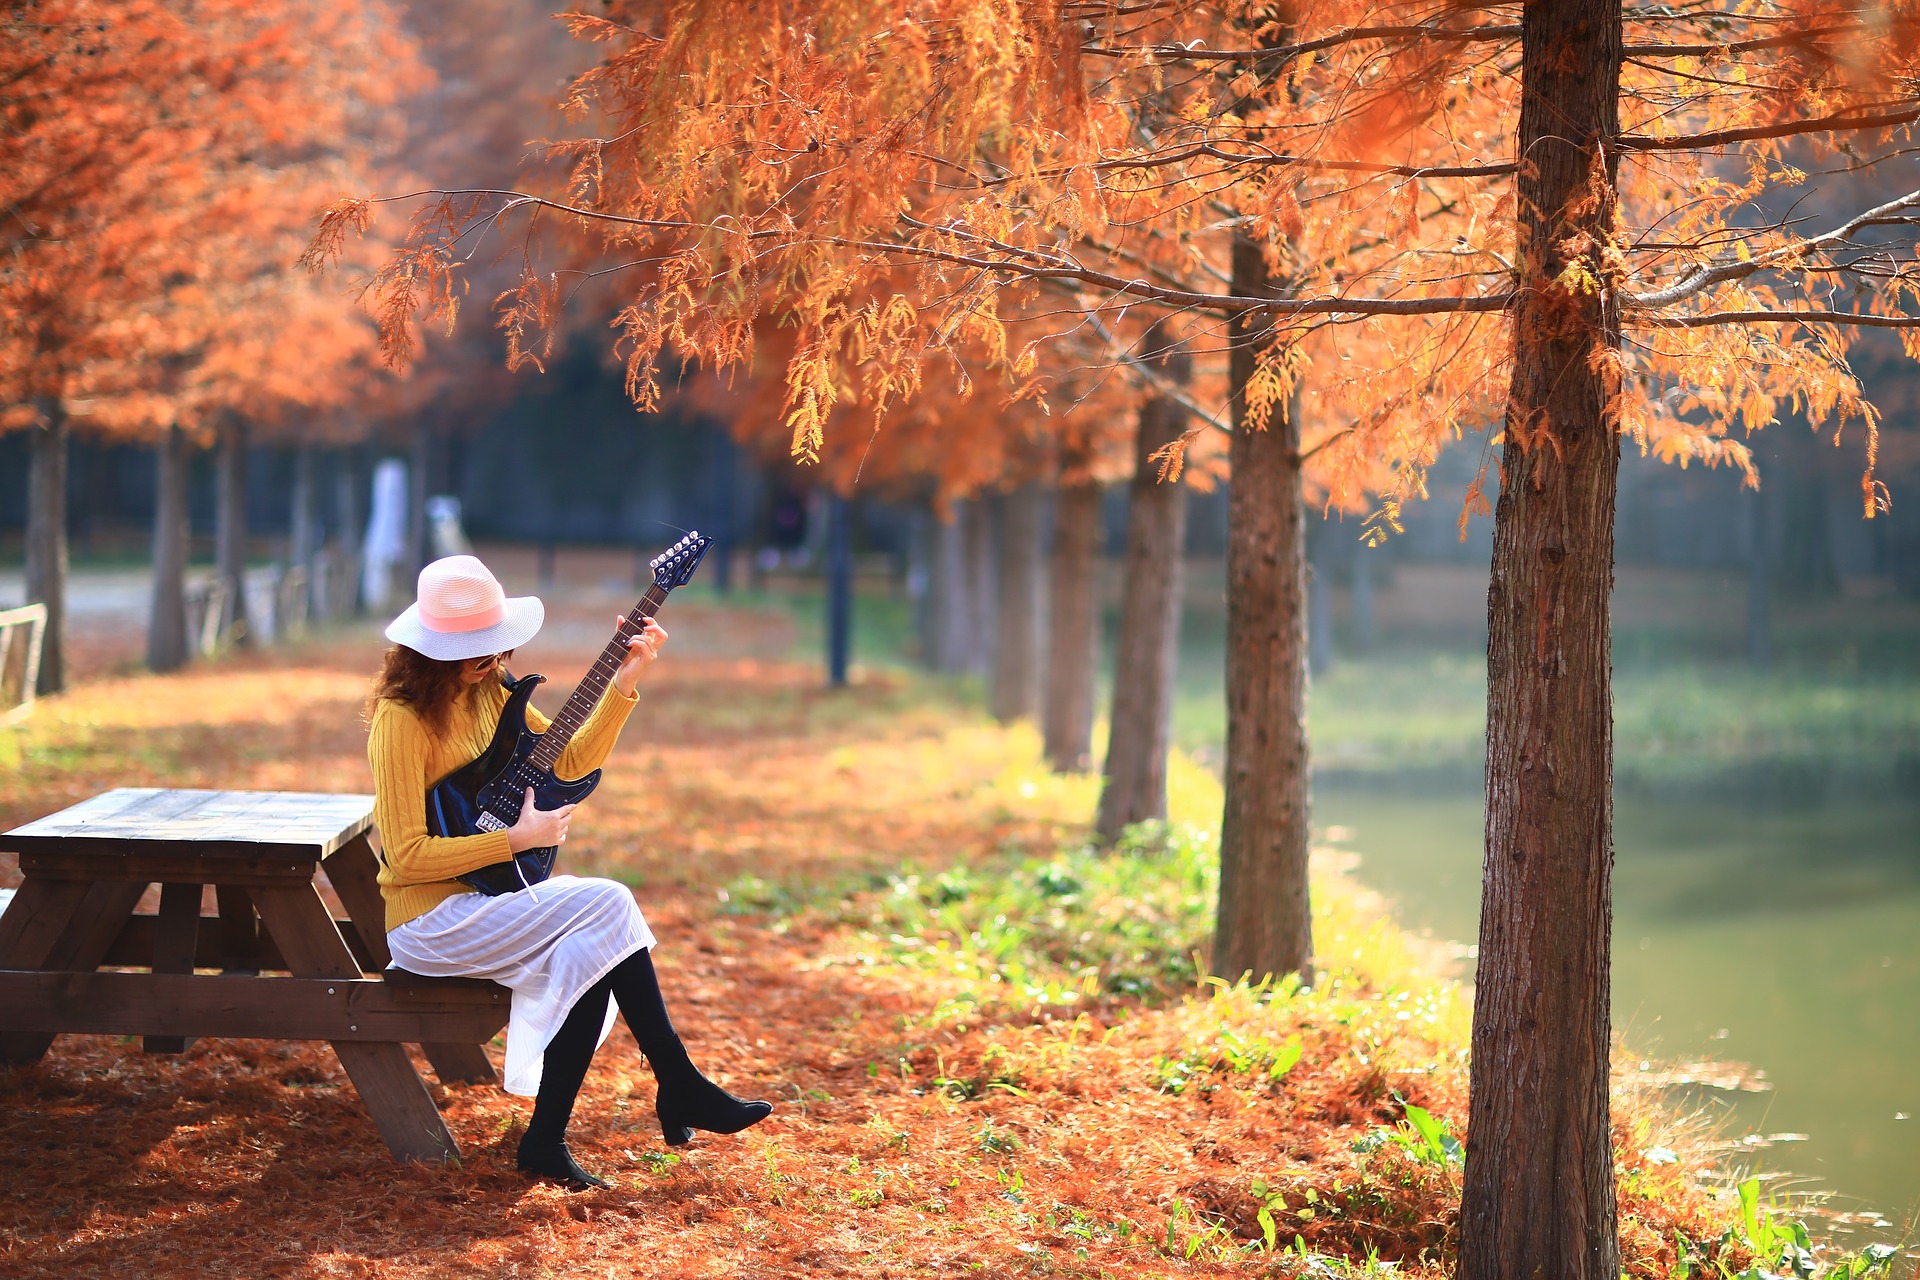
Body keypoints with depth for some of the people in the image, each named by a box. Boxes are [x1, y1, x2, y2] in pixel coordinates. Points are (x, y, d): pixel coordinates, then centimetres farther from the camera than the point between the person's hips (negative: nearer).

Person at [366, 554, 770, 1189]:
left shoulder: (486, 693, 8)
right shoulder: (402, 719, -17)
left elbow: (571, 759, 12)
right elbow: (406, 854, -20)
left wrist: (625, 682, 1)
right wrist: (516, 838, -18)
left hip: (482, 898, 8)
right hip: (428, 919, -8)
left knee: (589, 945, -19)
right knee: (606, 905, -19)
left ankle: (547, 1139, -12)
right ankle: (679, 1087, -11)